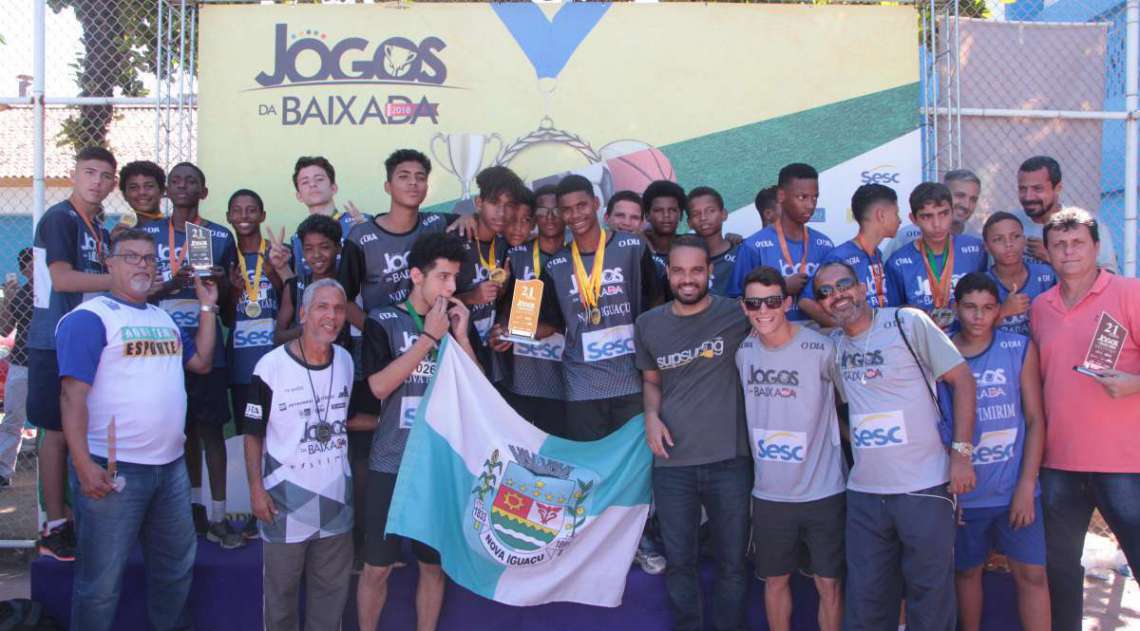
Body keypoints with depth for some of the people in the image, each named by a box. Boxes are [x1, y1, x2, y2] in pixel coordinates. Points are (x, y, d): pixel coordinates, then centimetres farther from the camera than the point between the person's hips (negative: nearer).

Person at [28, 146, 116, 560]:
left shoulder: (100, 230, 16)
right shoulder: (59, 219, -10)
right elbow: (62, 278, -20)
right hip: (57, 343, -8)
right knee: (59, 431, -3)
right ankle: (54, 530, 4)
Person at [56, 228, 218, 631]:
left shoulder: (165, 318, 16)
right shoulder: (90, 317, -9)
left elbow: (201, 362, 16)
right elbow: (73, 393, -15)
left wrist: (207, 306, 12)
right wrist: (83, 465, -22)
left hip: (170, 466, 8)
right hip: (112, 470, -7)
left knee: (177, 566, 20)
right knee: (101, 579, 3)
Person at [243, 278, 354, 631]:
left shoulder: (346, 361, 4)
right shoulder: (271, 366, -13)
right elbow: (254, 434, -8)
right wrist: (256, 489, -12)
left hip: (335, 496, 5)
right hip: (285, 498, -4)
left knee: (332, 588, 16)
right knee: (281, 587, 11)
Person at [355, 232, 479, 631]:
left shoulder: (459, 324, 7)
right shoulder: (383, 322, -3)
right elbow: (379, 386, -16)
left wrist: (461, 337, -10)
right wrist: (430, 336, -15)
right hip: (392, 463, -3)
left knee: (434, 564, 12)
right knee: (378, 566, 4)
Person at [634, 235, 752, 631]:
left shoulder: (736, 315, -6)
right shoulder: (648, 324, 5)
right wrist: (651, 416, 0)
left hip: (729, 460, -2)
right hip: (672, 463, 2)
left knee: (732, 562, 11)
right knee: (679, 562, 14)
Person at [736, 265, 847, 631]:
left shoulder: (822, 350, -15)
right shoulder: (743, 352, -2)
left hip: (823, 492, -3)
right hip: (768, 494, 4)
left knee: (828, 583, 7)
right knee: (775, 579, 16)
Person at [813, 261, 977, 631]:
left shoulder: (908, 323, -6)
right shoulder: (833, 345, 9)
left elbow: (962, 378, -5)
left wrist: (961, 452, -11)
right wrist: (859, 445, 7)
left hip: (924, 488, -4)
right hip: (863, 492, 5)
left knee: (930, 595, 5)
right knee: (866, 601, 11)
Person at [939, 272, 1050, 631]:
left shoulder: (1020, 349, -1)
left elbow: (1035, 419, -2)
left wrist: (1026, 486, -8)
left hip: (1014, 490, 0)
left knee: (1032, 574, 3)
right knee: (967, 571, 13)